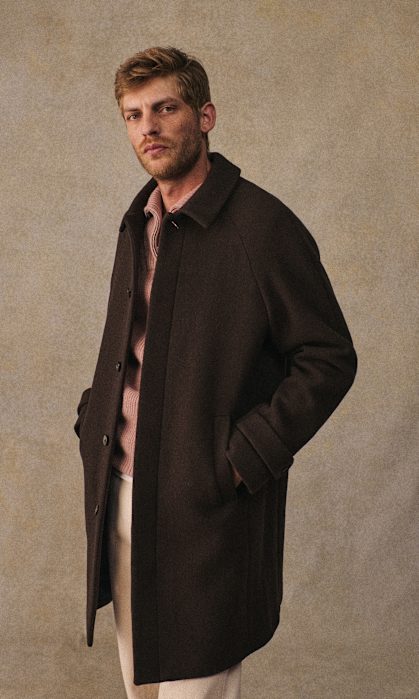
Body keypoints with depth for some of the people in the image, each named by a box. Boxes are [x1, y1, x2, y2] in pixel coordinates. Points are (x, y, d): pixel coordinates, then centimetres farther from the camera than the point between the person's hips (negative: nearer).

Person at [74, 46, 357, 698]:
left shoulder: (264, 225, -13)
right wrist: (95, 420, 9)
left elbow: (330, 359, -12)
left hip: (206, 507, -7)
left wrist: (242, 461, -16)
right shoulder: (138, 222, 11)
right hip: (121, 493, 7)